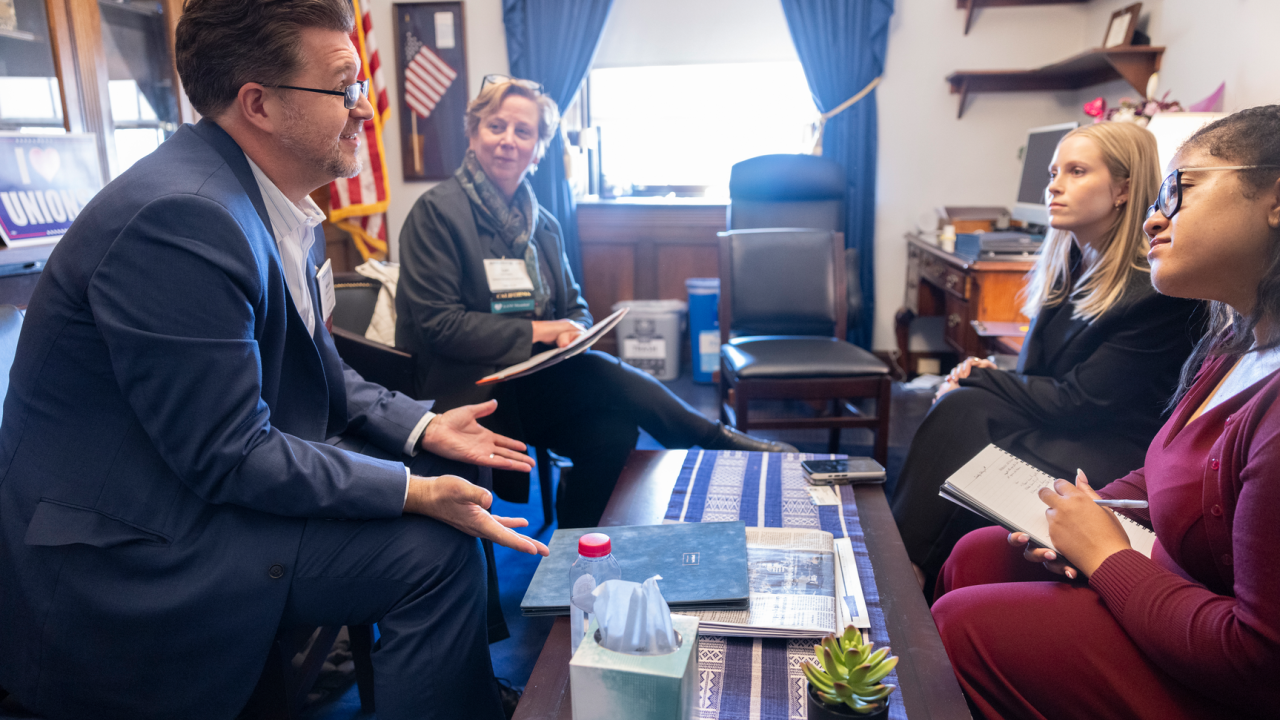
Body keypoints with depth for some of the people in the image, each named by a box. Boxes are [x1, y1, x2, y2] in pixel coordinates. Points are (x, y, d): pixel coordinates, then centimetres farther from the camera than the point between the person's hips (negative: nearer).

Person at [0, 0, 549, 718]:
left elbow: (315, 371, 13)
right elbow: (229, 458, -25)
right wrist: (417, 492, -23)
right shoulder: (183, 216, -26)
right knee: (435, 549, -20)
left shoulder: (273, 202, 4)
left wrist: (422, 427, 2)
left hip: (197, 489, 10)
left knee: (445, 472, 9)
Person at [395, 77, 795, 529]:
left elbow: (575, 306, 17)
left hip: (531, 379, 6)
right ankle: (718, 441, -11)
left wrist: (573, 331, -9)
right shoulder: (436, 212, -6)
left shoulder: (541, 223, 14)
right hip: (465, 388, -6)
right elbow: (437, 323, -13)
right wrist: (533, 331, -16)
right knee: (606, 376, -27)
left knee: (611, 431, -24)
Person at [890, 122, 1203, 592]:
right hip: (1062, 429, 7)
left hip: (1114, 458, -7)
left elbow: (1079, 403, -17)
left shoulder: (1159, 290, -16)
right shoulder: (1065, 268, 9)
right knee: (962, 407, -21)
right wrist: (987, 376, -10)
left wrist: (977, 381, -10)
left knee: (961, 410, -26)